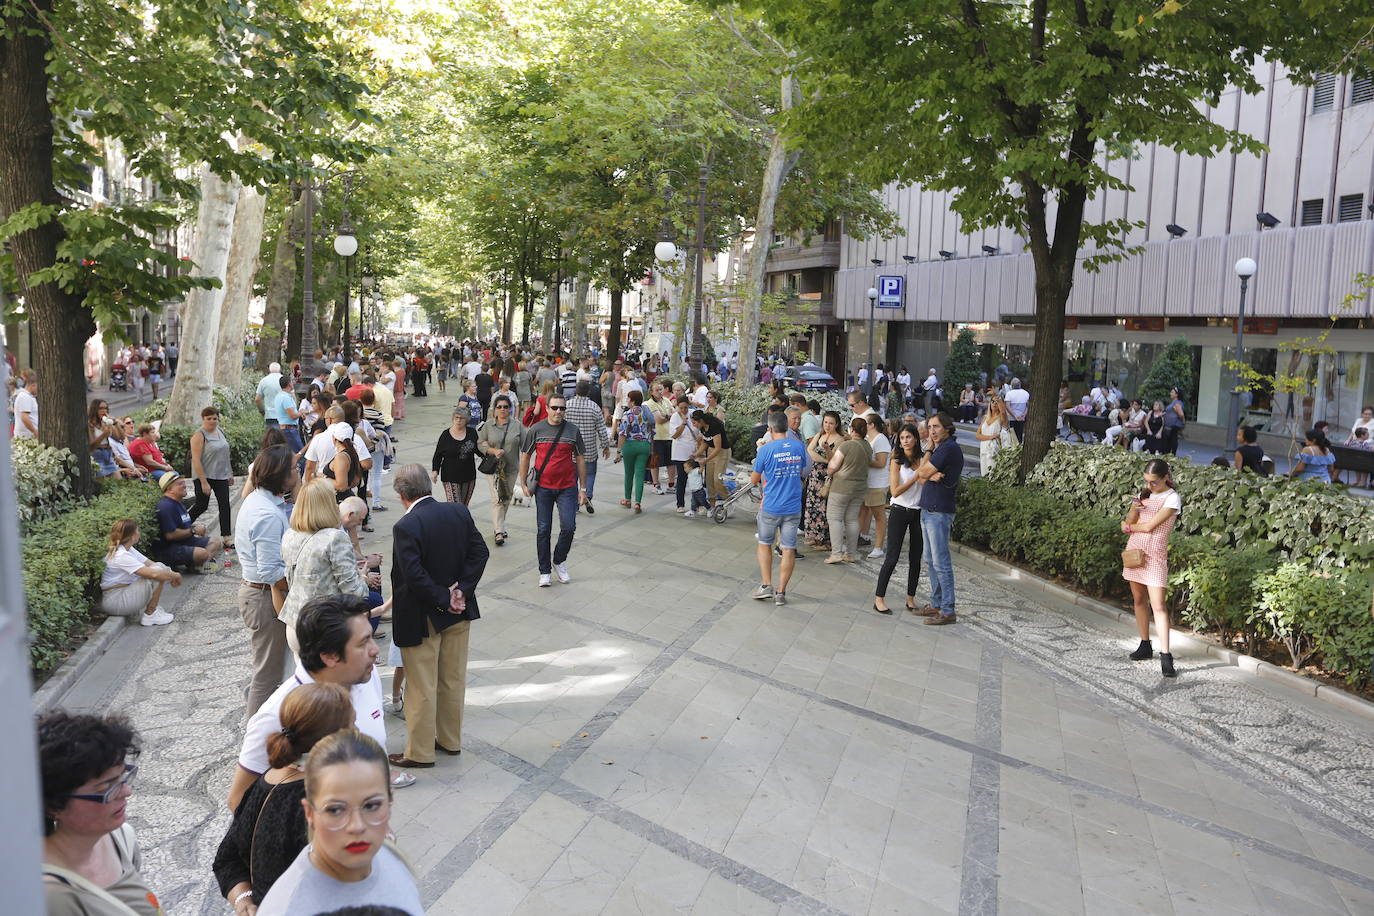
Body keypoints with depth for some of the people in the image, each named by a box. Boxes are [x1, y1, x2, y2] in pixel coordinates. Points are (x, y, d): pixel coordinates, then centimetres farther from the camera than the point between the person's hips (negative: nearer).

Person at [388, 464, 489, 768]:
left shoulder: (405, 526, -21)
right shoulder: (460, 512, -4)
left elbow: (413, 575, -26)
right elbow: (480, 552, -4)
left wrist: (443, 600, -15)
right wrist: (462, 591, -7)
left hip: (421, 618, -6)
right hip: (458, 613, 6)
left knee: (422, 688, 8)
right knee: (453, 680, 19)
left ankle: (420, 752, 21)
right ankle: (451, 740, 33)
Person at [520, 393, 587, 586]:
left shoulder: (573, 431, 2)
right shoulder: (537, 430, 0)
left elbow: (580, 459, 7)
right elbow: (525, 456, 7)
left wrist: (583, 488, 5)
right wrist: (523, 484, 4)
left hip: (567, 487, 0)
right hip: (543, 487, 0)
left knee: (569, 527, -6)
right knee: (543, 530, 4)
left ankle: (559, 561, 20)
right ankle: (544, 571, 16)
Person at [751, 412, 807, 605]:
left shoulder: (766, 449, -13)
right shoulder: (800, 447, 0)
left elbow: (754, 480, -3)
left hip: (771, 507, -3)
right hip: (793, 508, 3)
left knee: (764, 544, 17)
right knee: (789, 549, 7)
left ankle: (766, 585, 12)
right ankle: (781, 592, 11)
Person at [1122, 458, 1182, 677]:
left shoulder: (1172, 498, -10)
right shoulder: (1144, 494, 10)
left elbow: (1149, 526, -14)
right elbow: (1128, 522, 5)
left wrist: (1130, 527, 3)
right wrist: (1134, 508, -14)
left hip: (1155, 554, -6)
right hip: (1134, 550, 6)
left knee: (1158, 604, -11)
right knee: (1138, 600, 11)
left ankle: (1165, 656, -11)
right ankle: (1145, 645, 22)